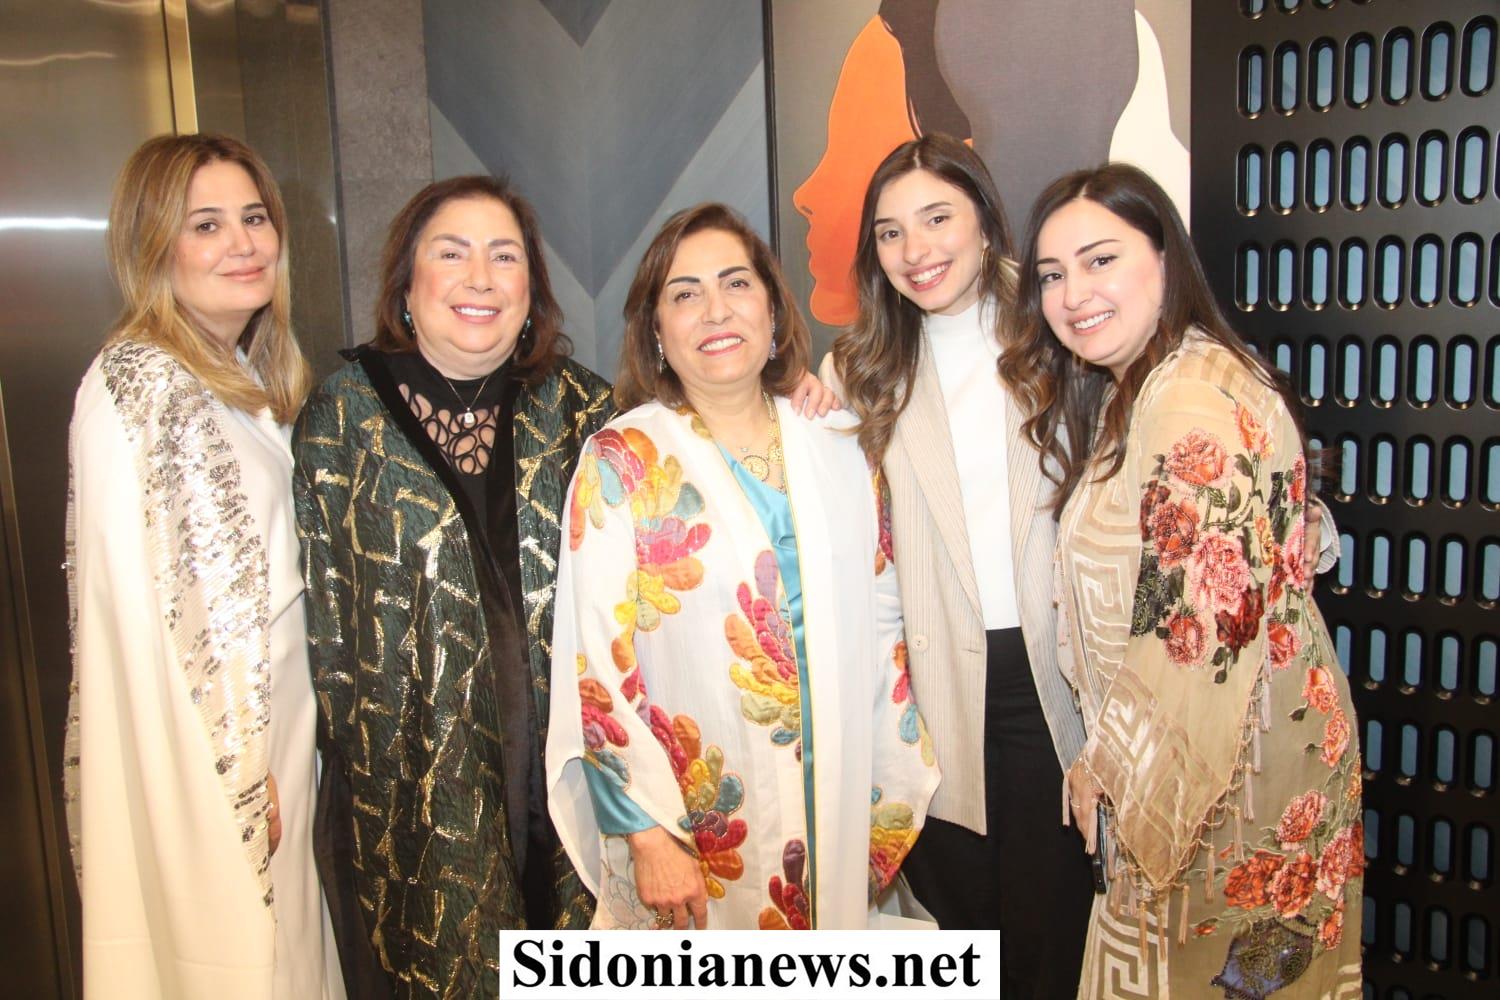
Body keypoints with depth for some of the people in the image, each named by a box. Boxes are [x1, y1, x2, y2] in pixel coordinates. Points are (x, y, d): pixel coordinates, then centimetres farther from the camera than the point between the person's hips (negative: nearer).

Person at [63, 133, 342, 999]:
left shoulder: (243, 373, 8)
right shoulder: (138, 383, -19)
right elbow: (153, 616, -21)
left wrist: (274, 755, 13)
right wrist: (238, 771, -16)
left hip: (270, 713, 8)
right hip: (198, 755, -8)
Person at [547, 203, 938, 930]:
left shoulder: (839, 452, 4)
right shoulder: (622, 463, -8)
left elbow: (883, 627, 7)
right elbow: (596, 663, -10)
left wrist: (897, 797, 6)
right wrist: (649, 835, -13)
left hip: (835, 812, 4)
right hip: (699, 832, -3)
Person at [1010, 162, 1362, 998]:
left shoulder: (1196, 403, -23)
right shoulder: (1123, 394, 9)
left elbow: (1204, 626, -25)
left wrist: (1111, 762, -14)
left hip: (1235, 762, -9)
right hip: (1170, 754, 9)